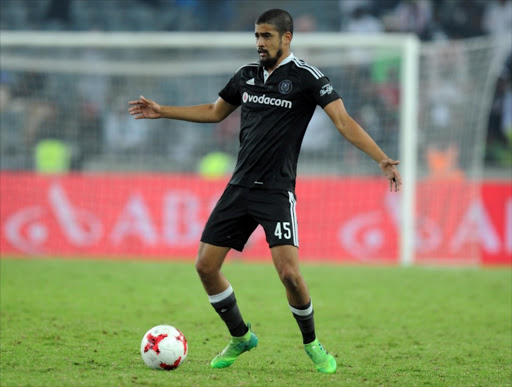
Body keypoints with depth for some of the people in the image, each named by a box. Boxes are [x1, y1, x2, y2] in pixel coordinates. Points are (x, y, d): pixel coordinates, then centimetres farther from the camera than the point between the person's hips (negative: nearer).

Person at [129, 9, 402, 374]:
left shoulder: (307, 77, -7)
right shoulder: (247, 75, 11)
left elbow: (344, 121, -14)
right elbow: (215, 111, 26)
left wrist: (383, 159, -25)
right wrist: (163, 111, 25)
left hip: (277, 191, -6)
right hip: (239, 188, 6)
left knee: (289, 272, -18)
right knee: (206, 265, 1)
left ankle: (312, 343, 6)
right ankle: (240, 337, 21)